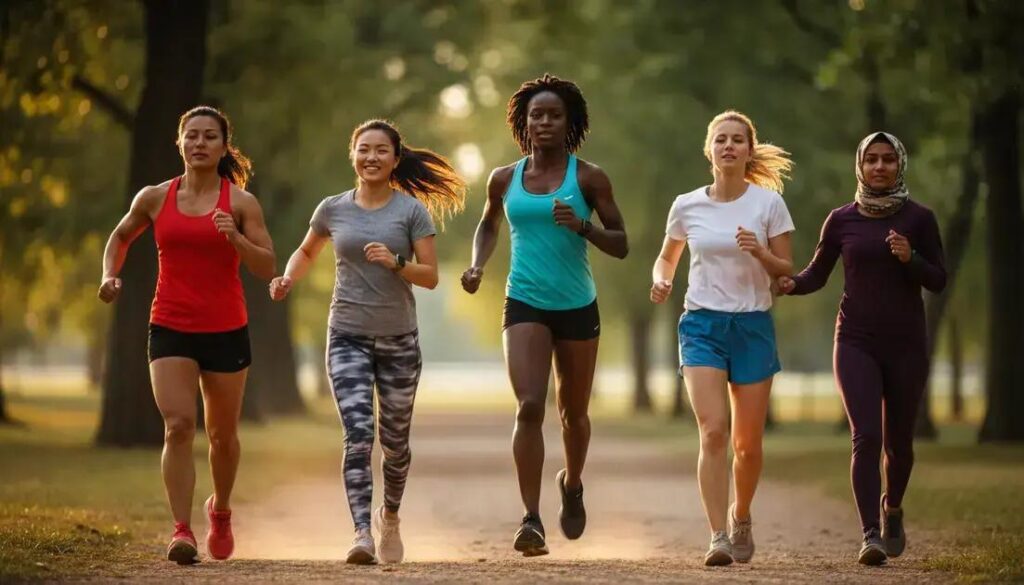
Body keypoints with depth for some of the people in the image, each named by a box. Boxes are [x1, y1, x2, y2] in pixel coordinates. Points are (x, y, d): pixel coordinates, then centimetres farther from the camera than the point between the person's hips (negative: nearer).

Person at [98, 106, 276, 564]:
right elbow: (121, 236, 22)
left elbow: (267, 269, -6)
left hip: (226, 331, 0)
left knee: (222, 434, 13)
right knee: (178, 425, -17)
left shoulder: (241, 203, -2)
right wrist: (110, 275, 5)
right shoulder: (154, 199, 4)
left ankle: (221, 510, 39)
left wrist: (235, 237, -22)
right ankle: (181, 531, -19)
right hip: (170, 329, 0)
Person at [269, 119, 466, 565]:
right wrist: (288, 279, 1)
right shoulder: (332, 209, 2)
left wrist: (395, 263, -24)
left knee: (395, 441, 12)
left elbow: (431, 277, -6)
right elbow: (307, 251, 21)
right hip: (348, 338, 0)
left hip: (398, 341, 0)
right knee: (358, 434, -17)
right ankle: (362, 535, -24)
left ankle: (389, 516, 39)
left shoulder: (412, 210, -4)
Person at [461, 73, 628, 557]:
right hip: (524, 305, 0)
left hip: (578, 308, 0)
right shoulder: (504, 180, 4)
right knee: (529, 407, -18)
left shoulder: (589, 178, -2)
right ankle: (531, 521, -22)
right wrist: (477, 266, 5)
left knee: (573, 412, 14)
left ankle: (572, 485, 45)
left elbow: (621, 245, -2)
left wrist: (581, 227, -20)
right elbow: (489, 224, 24)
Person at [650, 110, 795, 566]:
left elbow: (786, 270, 1)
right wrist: (661, 281, -3)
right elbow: (667, 258, 18)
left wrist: (759, 253, -19)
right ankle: (718, 537, -18)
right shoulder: (687, 206, 2)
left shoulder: (768, 202, -2)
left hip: (753, 326, 0)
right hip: (702, 324, 0)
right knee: (713, 430, -17)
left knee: (747, 443, 6)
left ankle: (741, 517, 34)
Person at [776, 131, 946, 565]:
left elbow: (938, 281, 0)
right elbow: (817, 274, 10)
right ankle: (870, 535, -17)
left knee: (898, 441, 10)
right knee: (866, 436, -16)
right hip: (857, 343, -1)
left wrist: (909, 257, -18)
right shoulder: (841, 220, 3)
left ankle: (892, 509, 39)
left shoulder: (918, 219, 1)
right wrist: (790, 284, -11)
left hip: (906, 345, 1)